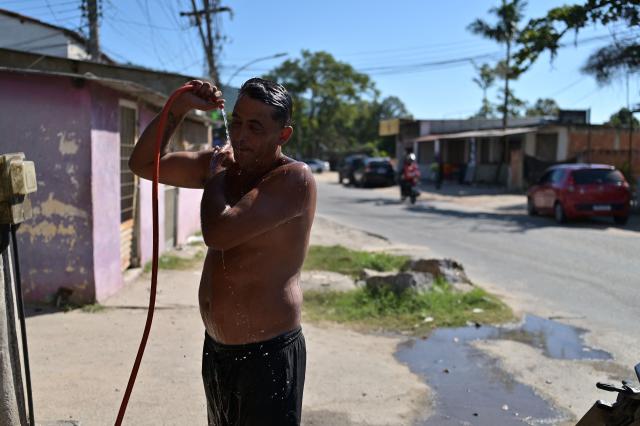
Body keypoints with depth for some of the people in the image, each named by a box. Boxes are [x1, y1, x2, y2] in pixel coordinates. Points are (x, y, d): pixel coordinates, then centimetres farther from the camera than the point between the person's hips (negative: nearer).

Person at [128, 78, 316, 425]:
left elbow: (218, 233, -30)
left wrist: (215, 172, -12)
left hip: (268, 356, -8)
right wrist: (178, 108, -6)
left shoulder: (295, 178, -20)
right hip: (215, 347, 8)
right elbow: (143, 164, 7)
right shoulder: (224, 163, 3)